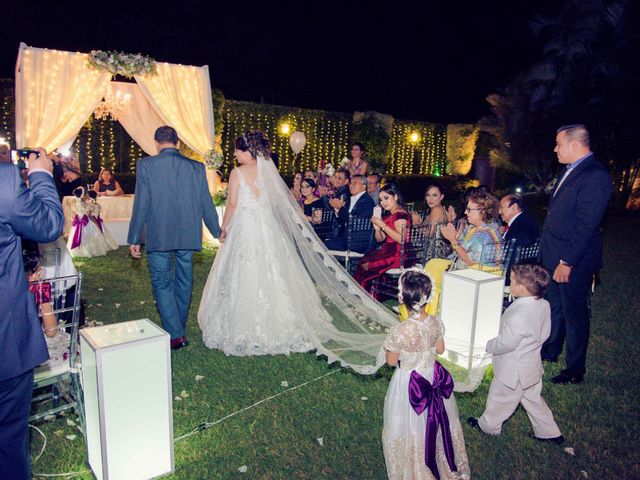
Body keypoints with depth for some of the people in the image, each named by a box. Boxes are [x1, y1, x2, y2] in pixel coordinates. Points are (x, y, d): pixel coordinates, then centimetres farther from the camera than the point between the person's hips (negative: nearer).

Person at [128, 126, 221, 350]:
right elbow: (206, 204, 4)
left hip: (159, 237, -3)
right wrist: (217, 231, 16)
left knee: (162, 283, 7)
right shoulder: (197, 167, 1)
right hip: (187, 236, 4)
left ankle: (175, 335, 3)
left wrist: (134, 239, 0)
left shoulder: (146, 165, -7)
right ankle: (179, 330, 30)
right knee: (183, 283, 15)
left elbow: (141, 205, -8)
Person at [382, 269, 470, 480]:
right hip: (433, 377, 5)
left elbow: (391, 361, -15)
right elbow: (440, 349, 0)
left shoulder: (399, 332, -32)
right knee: (437, 423, 28)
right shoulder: (436, 322, -16)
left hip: (409, 384, -5)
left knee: (411, 429, 19)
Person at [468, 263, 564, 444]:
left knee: (500, 399, 16)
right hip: (532, 366, 8)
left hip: (513, 371, -8)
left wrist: (489, 346, -8)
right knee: (533, 399, 26)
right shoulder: (544, 305, -9)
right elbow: (544, 333, 5)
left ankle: (488, 426, 37)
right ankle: (549, 432, 39)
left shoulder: (517, 316, -36)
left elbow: (506, 343, -27)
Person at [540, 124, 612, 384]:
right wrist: (555, 258, 14)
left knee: (574, 313, 5)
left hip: (574, 261, -9)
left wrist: (567, 262, -22)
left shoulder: (595, 175, -19)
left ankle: (575, 369, 21)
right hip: (556, 256, 9)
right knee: (555, 305, 21)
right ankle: (550, 351, 39)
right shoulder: (572, 170, 12)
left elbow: (586, 225, -23)